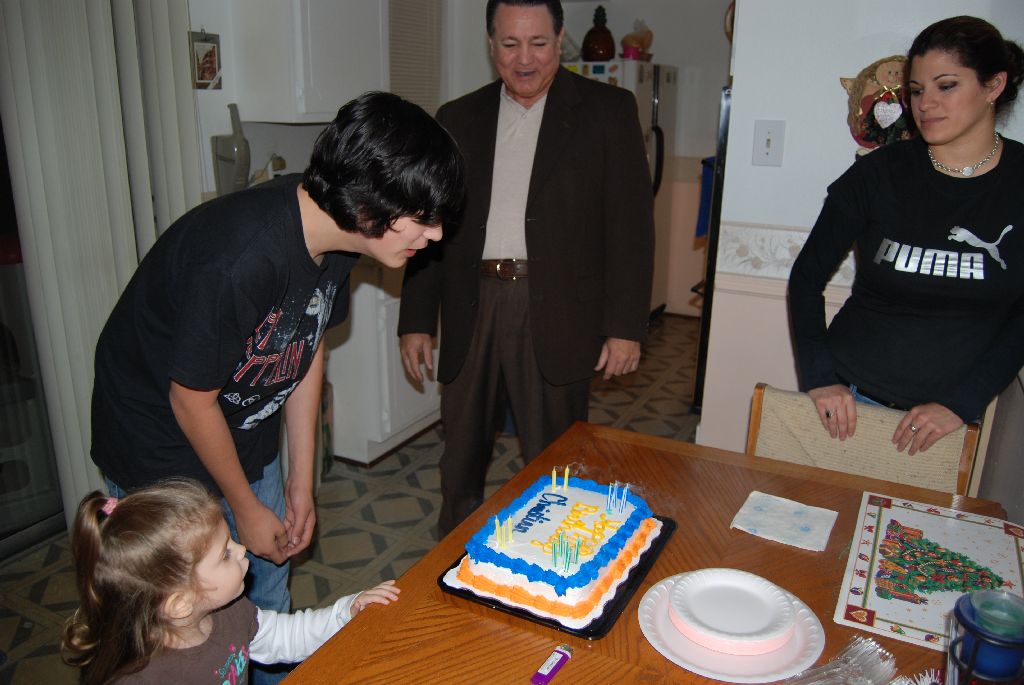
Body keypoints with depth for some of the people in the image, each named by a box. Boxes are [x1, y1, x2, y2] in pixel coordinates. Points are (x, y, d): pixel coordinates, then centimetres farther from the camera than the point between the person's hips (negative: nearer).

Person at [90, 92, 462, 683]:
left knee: (268, 593, 18)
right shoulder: (240, 258, -37)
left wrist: (302, 482, 4)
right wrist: (246, 506, -8)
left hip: (246, 436, 7)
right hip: (162, 447, -6)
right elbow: (191, 398, -24)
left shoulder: (335, 233, -12)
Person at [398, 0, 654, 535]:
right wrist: (416, 320, 8)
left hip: (556, 316, -3)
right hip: (471, 313, 3)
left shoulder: (607, 110, 2)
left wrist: (626, 326, -8)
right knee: (461, 456, 15)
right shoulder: (458, 119, 11)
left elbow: (632, 224, -2)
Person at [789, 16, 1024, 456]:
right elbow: (807, 277, -2)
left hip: (949, 414, 1)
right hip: (850, 396, 0)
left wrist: (961, 404, -10)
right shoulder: (879, 174, -6)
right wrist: (818, 377, -10)